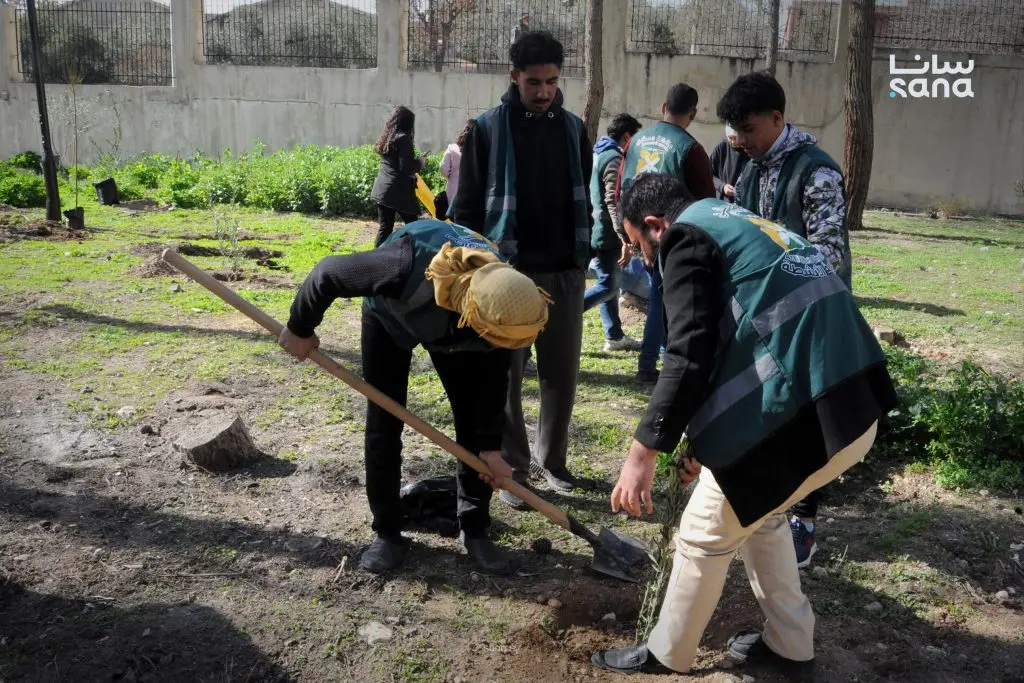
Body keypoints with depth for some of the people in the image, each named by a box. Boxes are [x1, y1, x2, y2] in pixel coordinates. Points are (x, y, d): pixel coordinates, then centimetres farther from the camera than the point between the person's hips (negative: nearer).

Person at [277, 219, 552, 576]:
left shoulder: (498, 300, -34)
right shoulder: (409, 268, -48)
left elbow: (494, 375, -17)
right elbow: (328, 272, -33)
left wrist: (491, 445, -13)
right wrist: (300, 328, -18)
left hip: (454, 331, 2)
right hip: (389, 316, -2)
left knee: (472, 420, -5)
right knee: (383, 422, -6)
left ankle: (475, 530, 8)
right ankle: (387, 533, 9)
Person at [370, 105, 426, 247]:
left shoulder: (386, 137, 15)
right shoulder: (403, 138, -10)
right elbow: (405, 167, -17)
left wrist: (415, 162, 19)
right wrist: (420, 163, 0)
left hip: (381, 189, 8)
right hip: (398, 191, -8)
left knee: (385, 227, 8)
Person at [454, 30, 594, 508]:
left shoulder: (573, 129, 8)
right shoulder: (487, 129, -3)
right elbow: (468, 206, -2)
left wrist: (583, 259, 11)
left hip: (564, 273, 4)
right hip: (507, 273, -3)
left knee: (562, 373, 9)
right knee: (506, 377, 3)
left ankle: (552, 460, 26)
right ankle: (513, 469, 16)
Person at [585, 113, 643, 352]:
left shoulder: (599, 153, 16)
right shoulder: (614, 159, -15)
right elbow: (614, 202, -23)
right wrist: (625, 239, -26)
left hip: (596, 230, 10)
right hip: (606, 233, -10)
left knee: (609, 283, 13)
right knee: (609, 286, -6)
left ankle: (614, 336, 19)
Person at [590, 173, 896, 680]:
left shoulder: (687, 236, -1)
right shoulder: (743, 227, 27)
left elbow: (689, 357, -14)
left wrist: (643, 452, -13)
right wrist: (707, 441, 32)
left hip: (802, 415, -9)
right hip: (854, 405, 9)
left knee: (705, 533, 11)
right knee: (758, 513, 29)